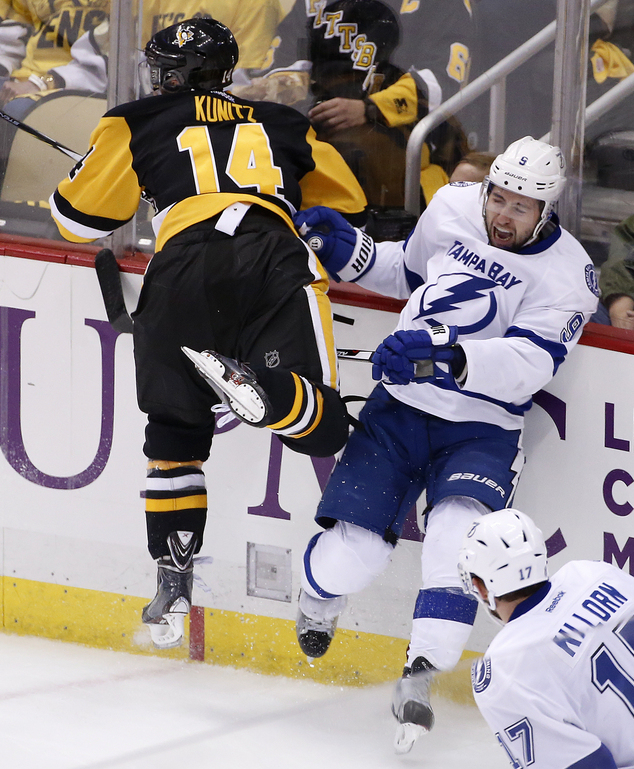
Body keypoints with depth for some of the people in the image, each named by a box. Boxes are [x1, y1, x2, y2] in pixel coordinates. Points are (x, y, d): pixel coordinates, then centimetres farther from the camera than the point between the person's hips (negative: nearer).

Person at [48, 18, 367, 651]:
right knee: (321, 427, -4)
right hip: (277, 262, 0)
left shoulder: (137, 125, 24)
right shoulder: (285, 125, 32)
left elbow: (81, 217, 23)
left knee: (175, 432, 17)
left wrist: (91, 163, 44)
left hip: (182, 269, 0)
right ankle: (258, 387, -34)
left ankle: (173, 580, 11)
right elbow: (348, 206, 37)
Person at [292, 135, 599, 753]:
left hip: (482, 430, -3)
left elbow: (529, 361, -29)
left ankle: (418, 679, -22)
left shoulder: (567, 273, -14)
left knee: (459, 535, -30)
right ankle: (319, 601, 28)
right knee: (351, 552, -8)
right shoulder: (452, 206, -1)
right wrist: (348, 251, 2)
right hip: (401, 406, 3)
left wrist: (445, 354, -44)